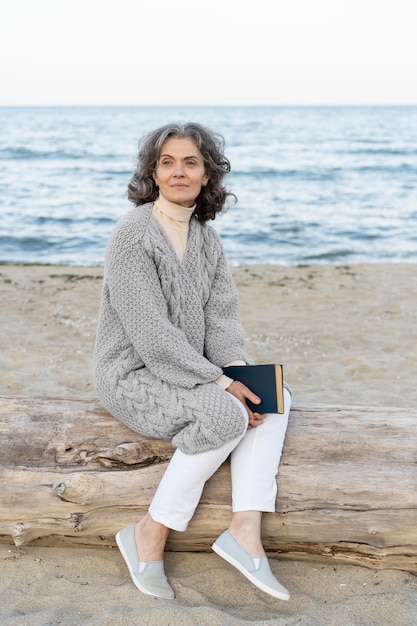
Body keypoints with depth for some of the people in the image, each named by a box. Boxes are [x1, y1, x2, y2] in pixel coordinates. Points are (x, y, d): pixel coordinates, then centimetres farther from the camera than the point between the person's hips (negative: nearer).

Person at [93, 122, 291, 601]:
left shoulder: (206, 237, 8)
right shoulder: (133, 233, -17)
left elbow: (220, 316, 4)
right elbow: (150, 333, -22)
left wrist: (239, 369, -16)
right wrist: (220, 383, -23)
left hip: (185, 370, 8)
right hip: (131, 375, -8)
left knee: (275, 397, -9)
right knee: (227, 414, -28)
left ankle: (245, 530, -14)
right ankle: (149, 535, -13)